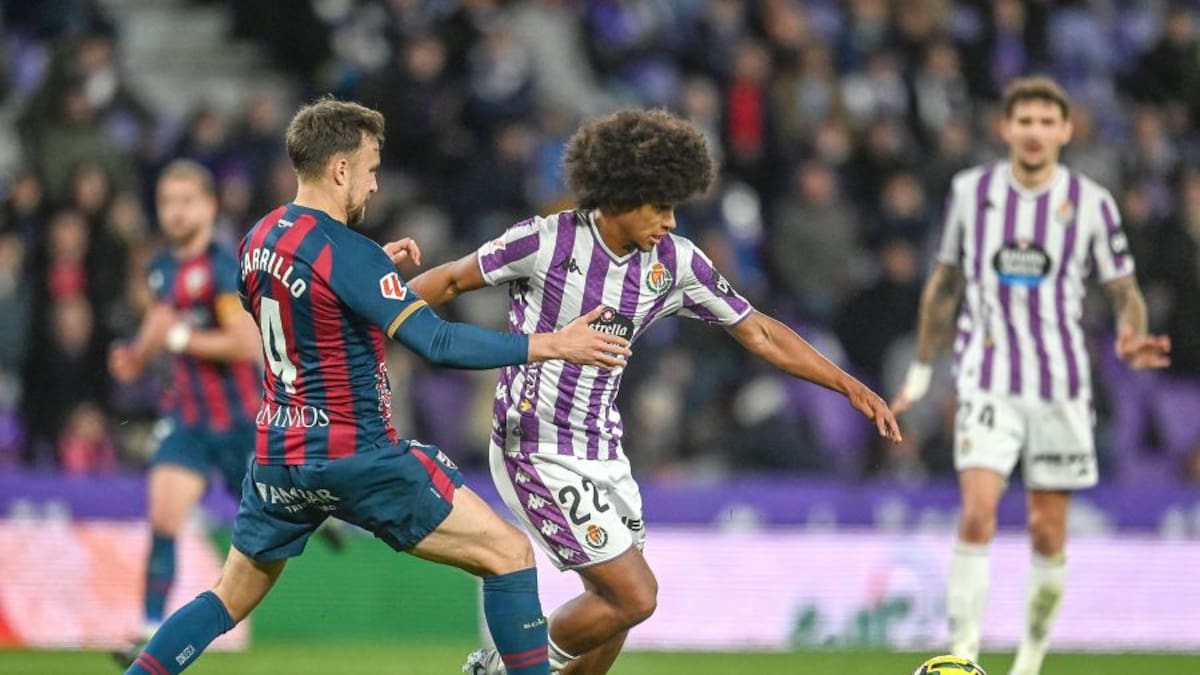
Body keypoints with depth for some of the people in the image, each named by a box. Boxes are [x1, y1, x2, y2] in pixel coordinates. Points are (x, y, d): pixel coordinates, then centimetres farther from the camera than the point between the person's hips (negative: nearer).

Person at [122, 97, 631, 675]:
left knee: (229, 601, 20)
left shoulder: (258, 239, 7)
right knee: (509, 555, -2)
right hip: (355, 456, -8)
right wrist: (551, 345, -20)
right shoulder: (346, 253, -17)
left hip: (277, 455, 8)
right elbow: (437, 343, -24)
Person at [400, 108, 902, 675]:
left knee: (617, 607, 7)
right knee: (634, 596, -12)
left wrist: (849, 386, 5)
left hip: (603, 452, 7)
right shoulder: (548, 241, -15)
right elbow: (450, 281, -4)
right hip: (538, 453, -7)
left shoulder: (676, 262, 0)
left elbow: (758, 332, 8)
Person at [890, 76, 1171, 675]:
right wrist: (921, 370, 18)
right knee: (978, 512, -18)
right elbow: (945, 282, 15)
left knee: (1048, 532, 4)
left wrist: (1132, 338, -16)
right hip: (987, 381, -1)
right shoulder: (971, 191, 3)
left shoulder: (1091, 203, -1)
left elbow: (1124, 290, 7)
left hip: (1061, 386, 1)